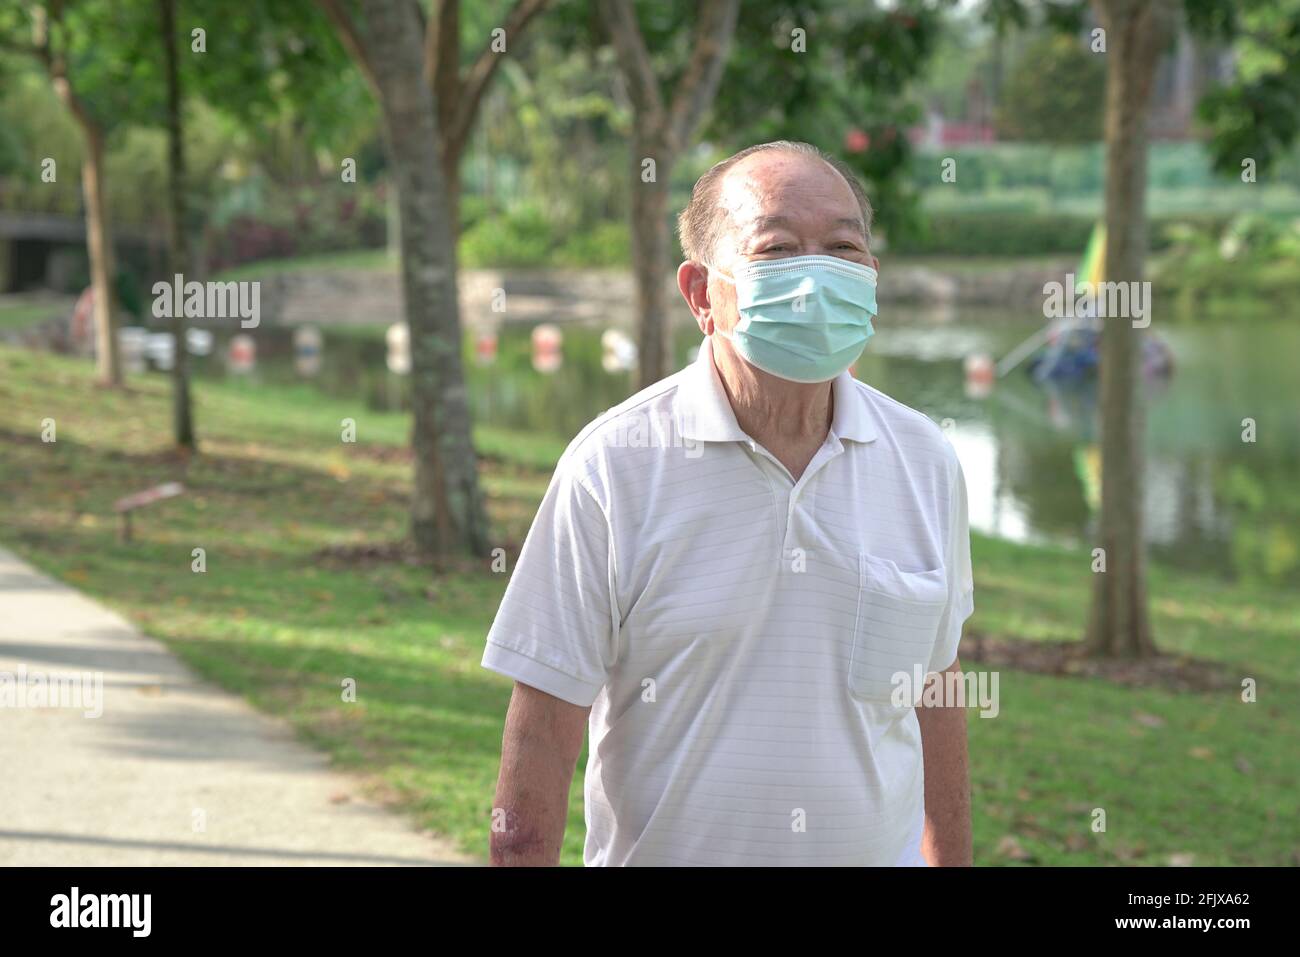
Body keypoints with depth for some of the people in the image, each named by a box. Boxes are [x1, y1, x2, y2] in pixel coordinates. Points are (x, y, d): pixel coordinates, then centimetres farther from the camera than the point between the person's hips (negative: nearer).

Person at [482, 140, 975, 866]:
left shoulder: (924, 459, -1)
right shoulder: (613, 467, -13)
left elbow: (934, 703, 8)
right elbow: (542, 735, -11)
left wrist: (952, 859, 9)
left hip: (879, 847, 3)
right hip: (664, 851, -3)